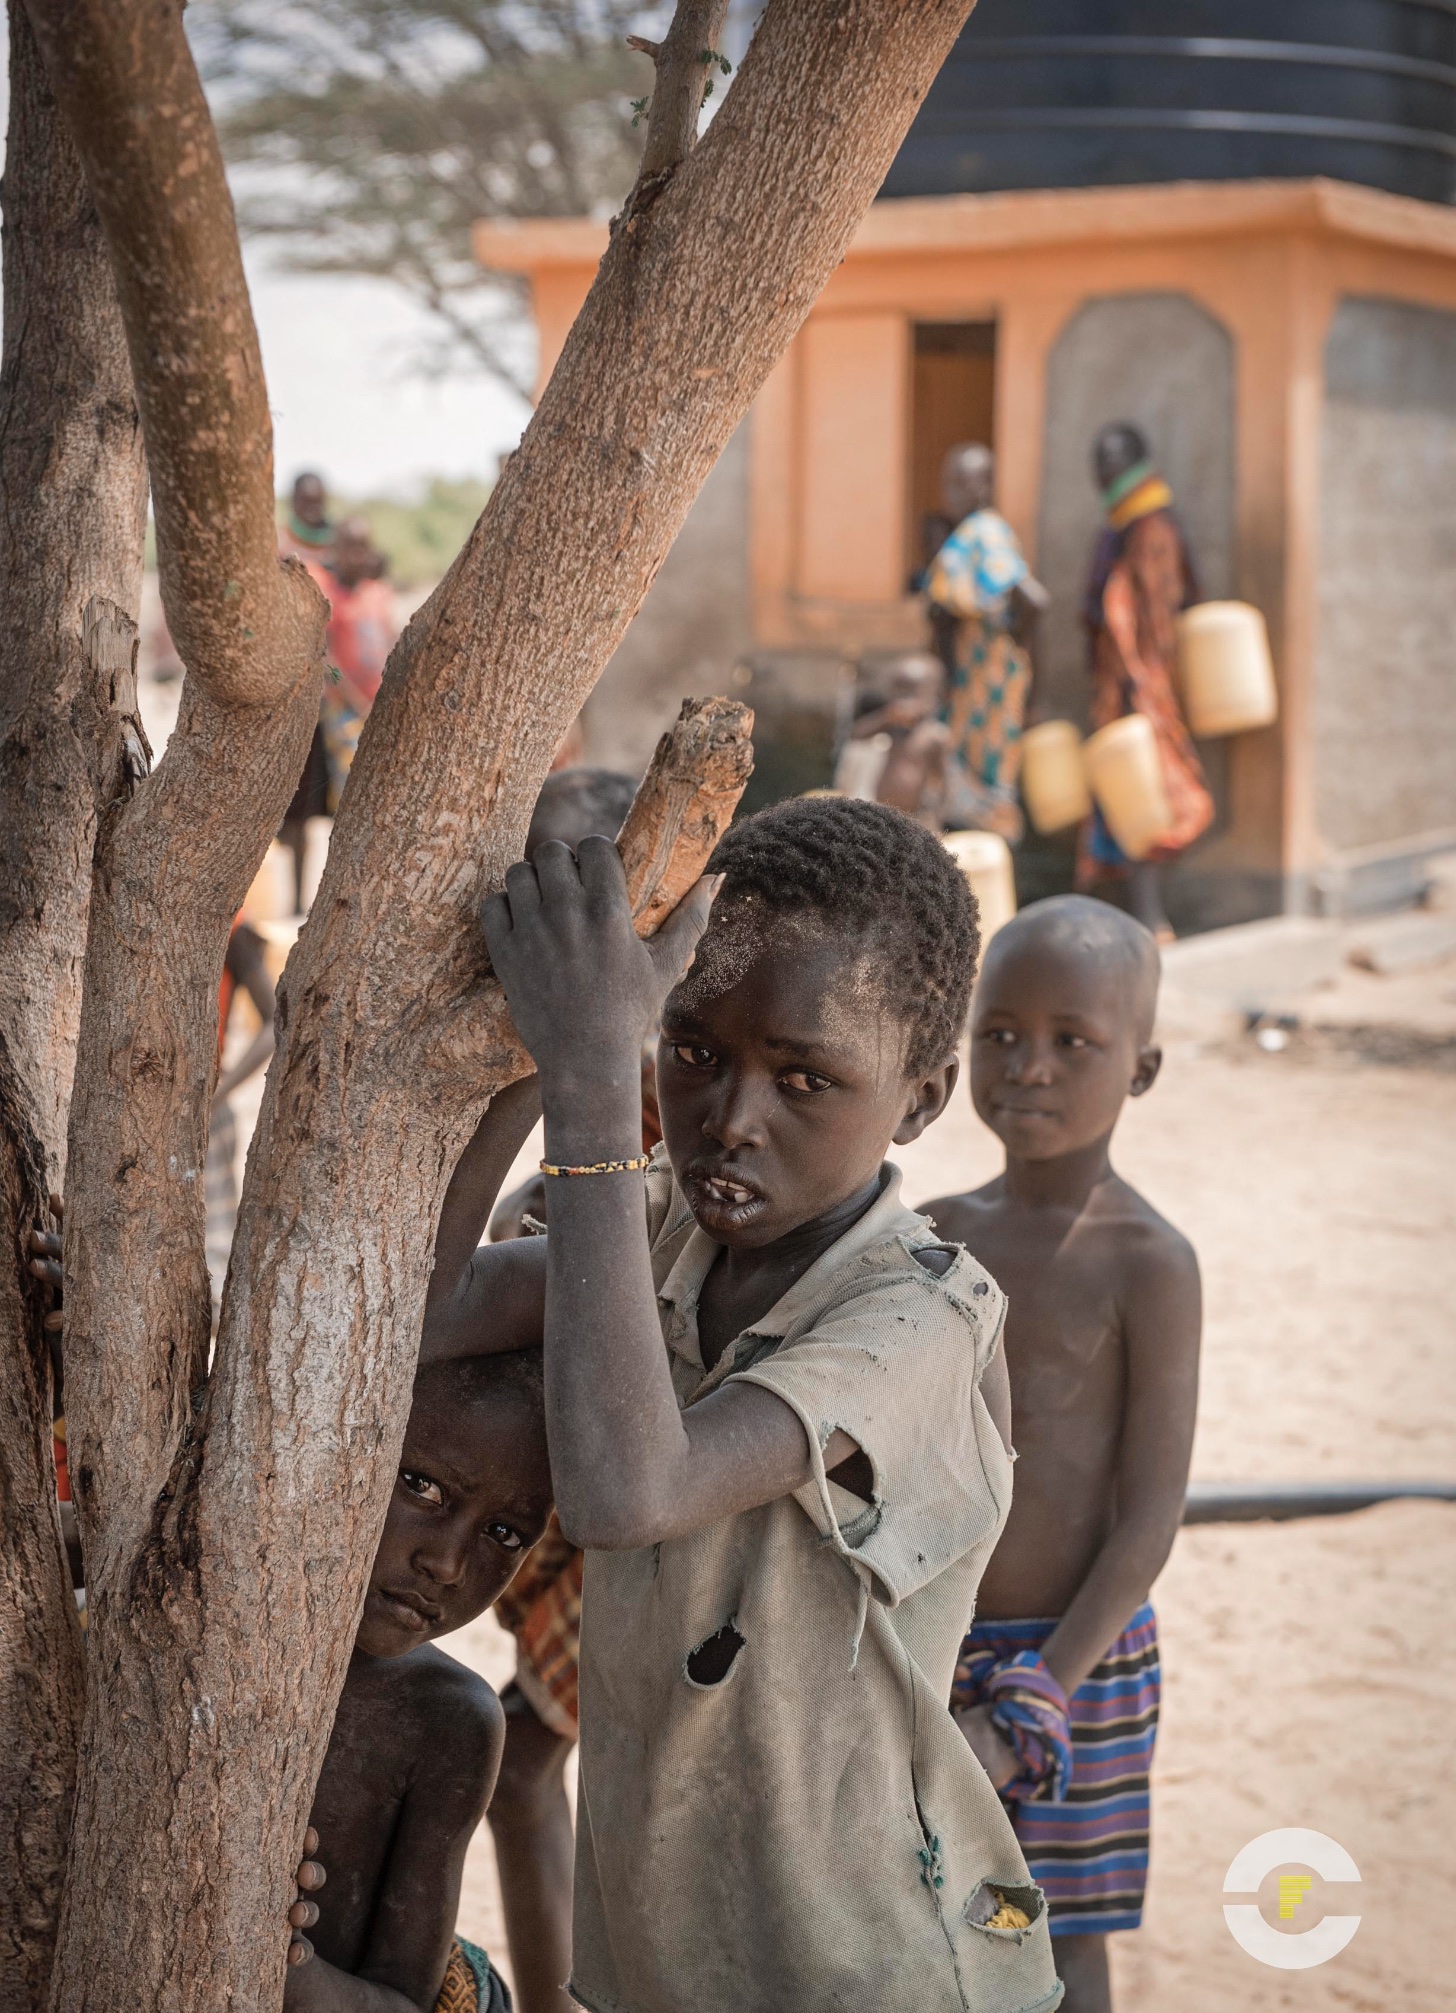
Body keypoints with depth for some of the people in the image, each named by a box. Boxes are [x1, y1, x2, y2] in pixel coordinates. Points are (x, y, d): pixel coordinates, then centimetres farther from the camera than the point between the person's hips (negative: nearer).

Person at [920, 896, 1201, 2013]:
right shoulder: (940, 1231, 3)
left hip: (1071, 1663, -5)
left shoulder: (1147, 1262, -14)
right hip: (923, 1649, 5)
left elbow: (1151, 1517, -16)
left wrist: (1028, 1711, -20)